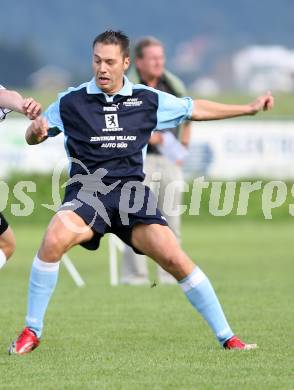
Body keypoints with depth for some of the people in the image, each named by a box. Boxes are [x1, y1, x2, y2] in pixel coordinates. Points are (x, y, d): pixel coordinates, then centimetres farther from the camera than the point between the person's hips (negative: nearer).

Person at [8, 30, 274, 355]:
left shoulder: (148, 100, 8)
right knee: (53, 240, -30)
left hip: (131, 191, 2)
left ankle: (226, 337, -1)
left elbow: (196, 109, 21)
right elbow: (33, 136, 12)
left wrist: (249, 108, 22)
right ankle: (31, 332, -16)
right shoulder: (71, 102, 4)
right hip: (86, 191, -1)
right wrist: (36, 130, -13)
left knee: (175, 259, -14)